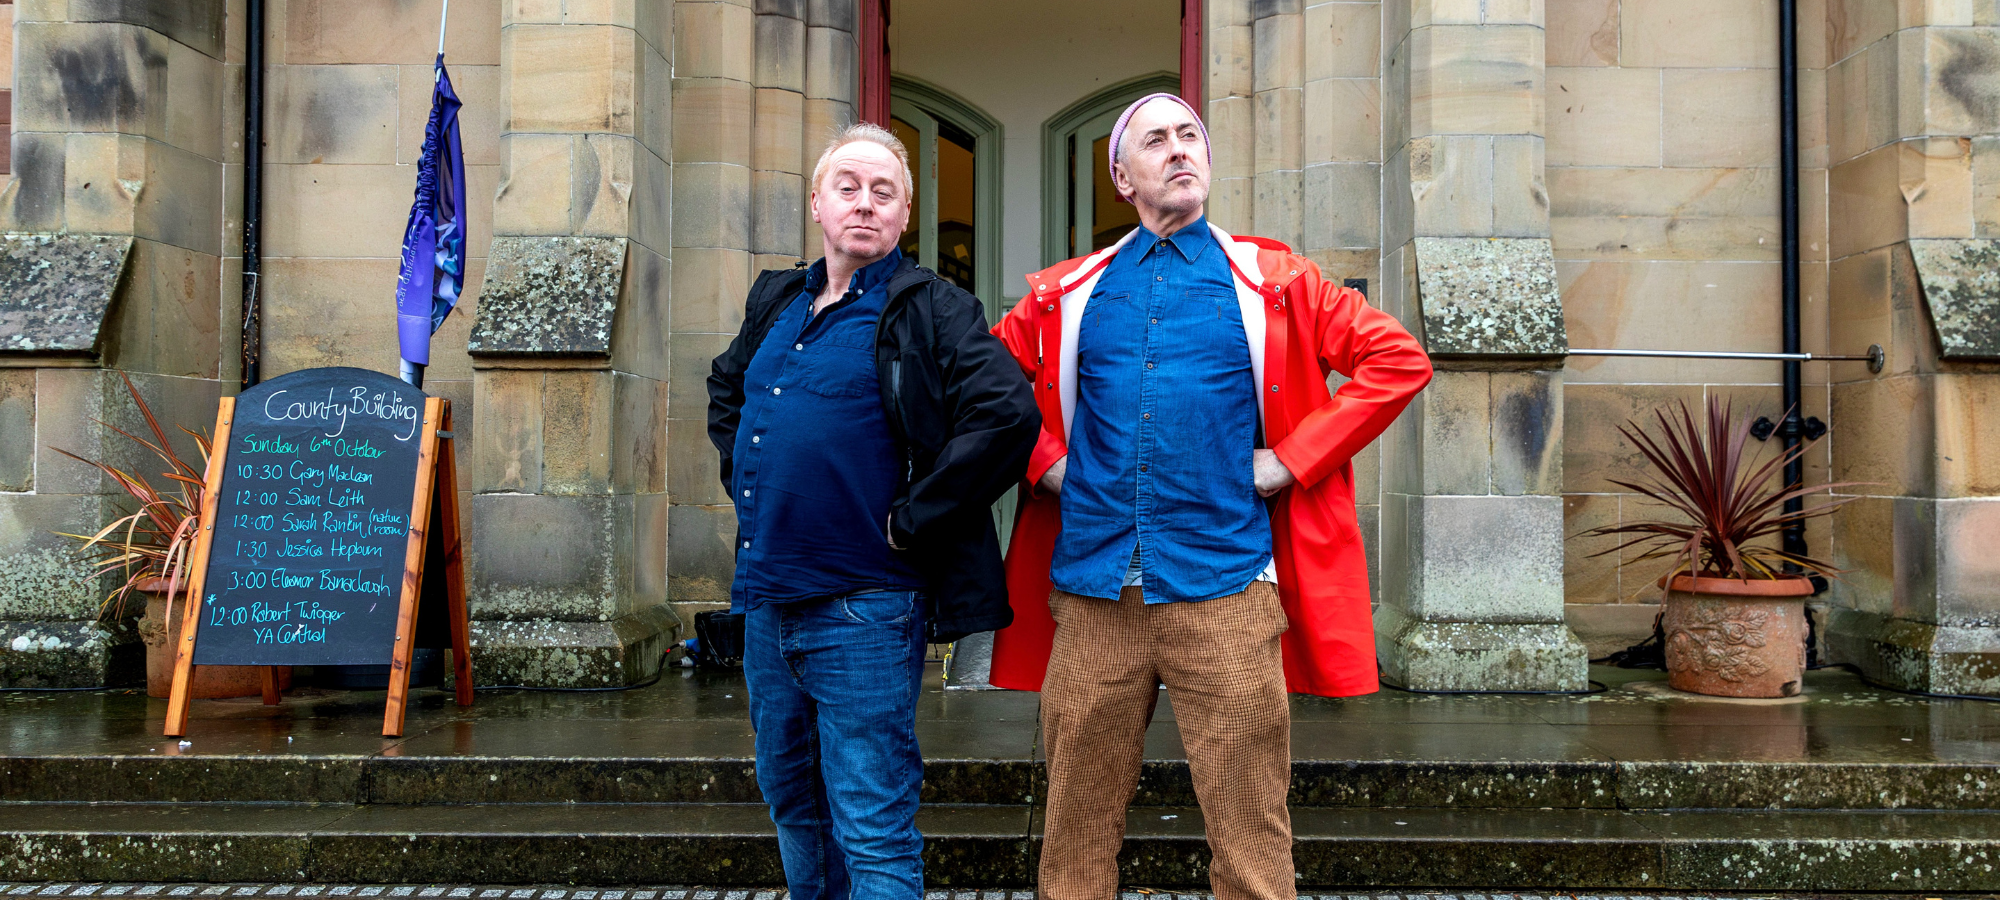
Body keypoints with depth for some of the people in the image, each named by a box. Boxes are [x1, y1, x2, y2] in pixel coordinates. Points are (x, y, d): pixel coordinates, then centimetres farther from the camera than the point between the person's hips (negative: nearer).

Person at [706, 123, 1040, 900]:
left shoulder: (929, 310, -9)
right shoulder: (776, 302, 12)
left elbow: (1008, 415, -23)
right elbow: (725, 387, 30)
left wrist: (912, 522, -19)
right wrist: (744, 479, 15)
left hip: (863, 615, -7)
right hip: (766, 600, 8)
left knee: (871, 830, 0)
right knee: (789, 795, 23)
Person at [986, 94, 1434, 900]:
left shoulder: (1269, 281, 7)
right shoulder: (1069, 293, 12)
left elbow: (1399, 359, 3)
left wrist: (1290, 459, -3)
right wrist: (1043, 462, 5)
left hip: (1224, 590, -1)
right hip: (1091, 594, 2)